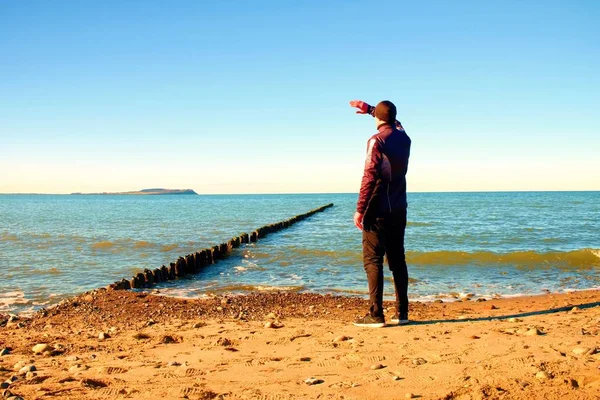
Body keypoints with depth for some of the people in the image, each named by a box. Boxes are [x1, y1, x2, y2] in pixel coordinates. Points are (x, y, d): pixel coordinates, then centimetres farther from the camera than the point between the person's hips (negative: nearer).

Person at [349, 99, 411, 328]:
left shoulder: (377, 141, -12)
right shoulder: (403, 137, 8)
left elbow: (370, 176, -19)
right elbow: (394, 123, 32)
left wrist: (360, 209, -17)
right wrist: (367, 108, 39)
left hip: (378, 211, -7)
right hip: (399, 210, 7)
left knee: (373, 260, -4)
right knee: (397, 260, 12)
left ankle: (376, 315, -8)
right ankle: (401, 313, 14)